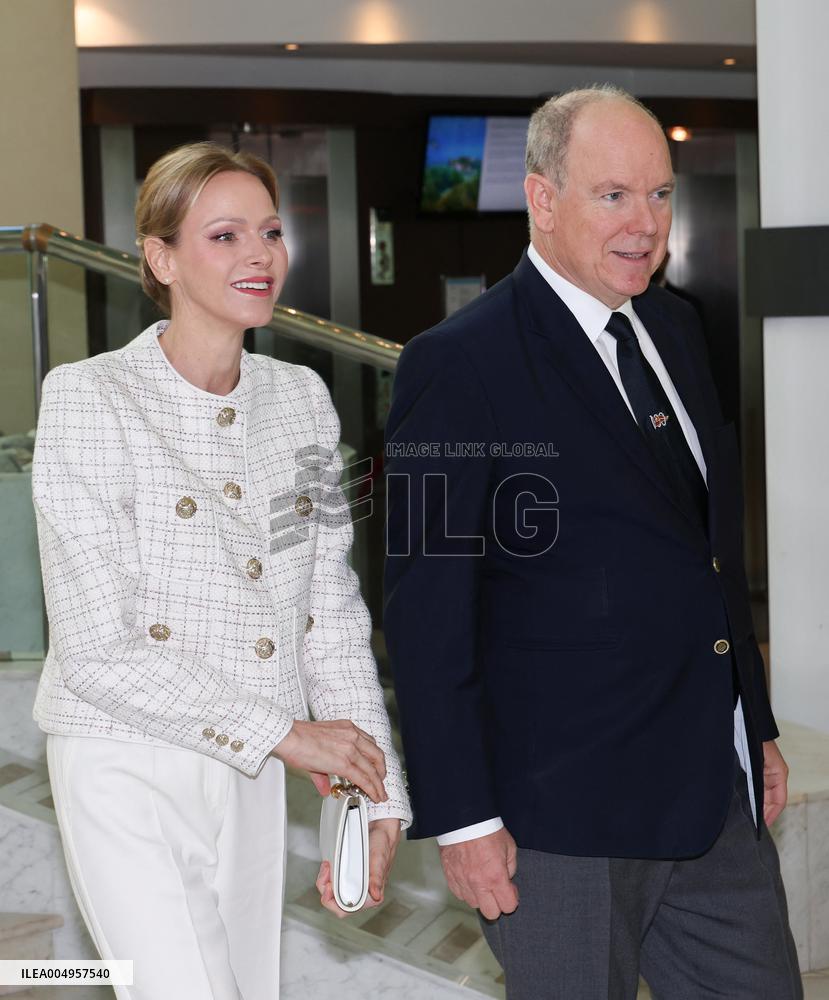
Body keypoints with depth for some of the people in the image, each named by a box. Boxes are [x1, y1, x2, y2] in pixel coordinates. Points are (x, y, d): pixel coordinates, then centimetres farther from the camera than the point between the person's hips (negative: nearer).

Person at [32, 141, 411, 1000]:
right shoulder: (89, 399, -11)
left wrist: (378, 799, -1)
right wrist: (284, 732, -14)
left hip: (250, 779, 5)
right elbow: (96, 649, -15)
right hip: (129, 773, -5)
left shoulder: (302, 398, 5)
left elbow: (332, 614, 6)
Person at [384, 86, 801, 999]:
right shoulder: (460, 366, -14)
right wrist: (460, 817, -16)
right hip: (566, 813, -7)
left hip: (717, 797, 7)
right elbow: (426, 610, -15)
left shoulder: (674, 328, 11)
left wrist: (756, 727, 17)